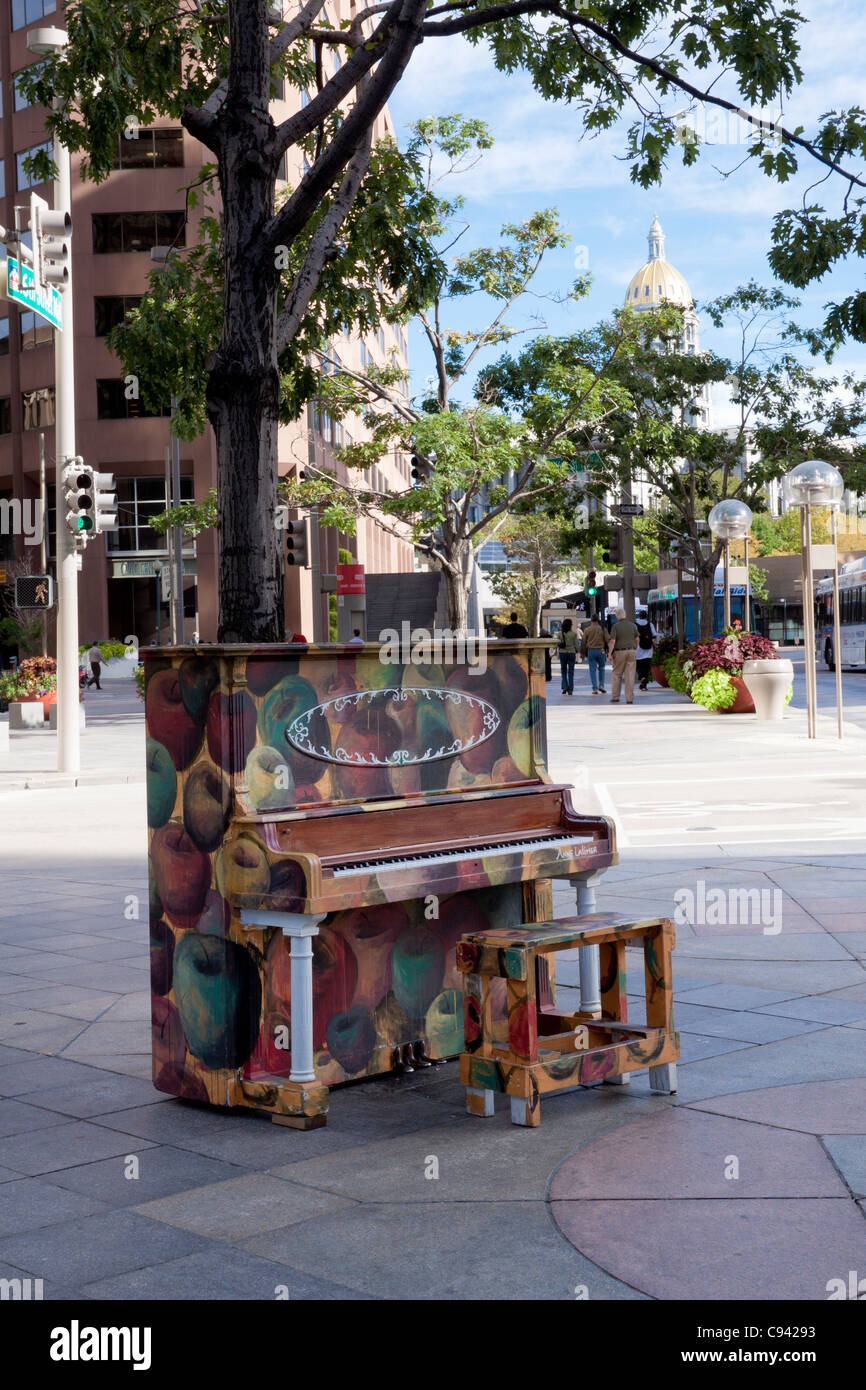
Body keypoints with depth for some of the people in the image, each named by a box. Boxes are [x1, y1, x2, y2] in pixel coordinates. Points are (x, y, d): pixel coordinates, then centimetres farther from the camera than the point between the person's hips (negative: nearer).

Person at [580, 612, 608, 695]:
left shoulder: (587, 630, 0)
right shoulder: (602, 629, -2)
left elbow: (583, 642, 3)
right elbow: (607, 640, -2)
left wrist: (582, 653, 11)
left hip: (591, 651, 0)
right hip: (600, 650, 0)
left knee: (592, 670, 3)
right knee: (601, 668, 16)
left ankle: (595, 688, -1)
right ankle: (601, 685, 5)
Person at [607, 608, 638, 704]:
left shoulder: (616, 626, -6)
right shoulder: (632, 625, 5)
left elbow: (612, 641, -12)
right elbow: (637, 639, 10)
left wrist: (610, 654, -10)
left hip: (619, 652, -2)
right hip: (631, 651, 2)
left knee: (617, 675, 10)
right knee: (630, 676, 0)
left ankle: (615, 697, 10)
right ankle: (630, 699, -3)